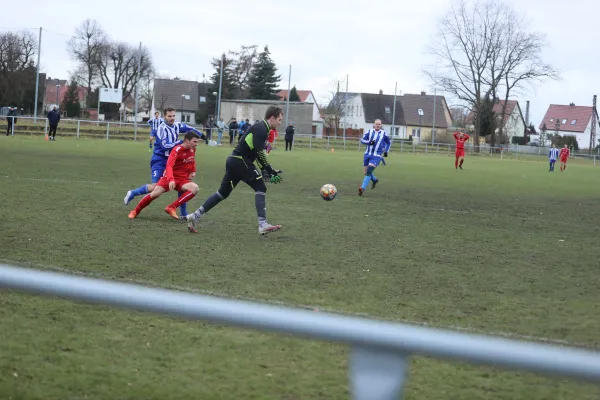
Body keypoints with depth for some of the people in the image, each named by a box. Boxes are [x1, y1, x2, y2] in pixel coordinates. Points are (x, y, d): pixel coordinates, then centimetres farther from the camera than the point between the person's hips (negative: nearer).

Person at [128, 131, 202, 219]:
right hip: (170, 178, -5)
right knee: (155, 194, -21)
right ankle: (135, 211, 6)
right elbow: (169, 166, -30)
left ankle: (172, 208, -21)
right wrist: (171, 179, -46)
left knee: (195, 188, -25)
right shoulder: (177, 150, -18)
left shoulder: (192, 149, 4)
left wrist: (193, 171, 13)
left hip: (183, 179, 5)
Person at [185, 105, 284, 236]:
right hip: (241, 161, -10)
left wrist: (266, 170, 13)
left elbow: (258, 153, 21)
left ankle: (195, 216, 15)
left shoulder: (263, 128, 17)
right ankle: (263, 225, -10)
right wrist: (270, 171, -18)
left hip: (234, 161, 10)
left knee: (223, 193, 13)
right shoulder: (261, 129, -14)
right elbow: (259, 153, -22)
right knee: (260, 188, -8)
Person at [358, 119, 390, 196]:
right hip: (367, 154, 3)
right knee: (366, 172, 9)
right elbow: (362, 140, 1)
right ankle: (375, 180, 40)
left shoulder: (384, 133, 3)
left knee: (369, 171, -18)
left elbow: (388, 143, 18)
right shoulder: (369, 131, 4)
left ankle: (363, 188, -20)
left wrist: (386, 151, 7)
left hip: (376, 156, -3)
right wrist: (369, 142, -16)